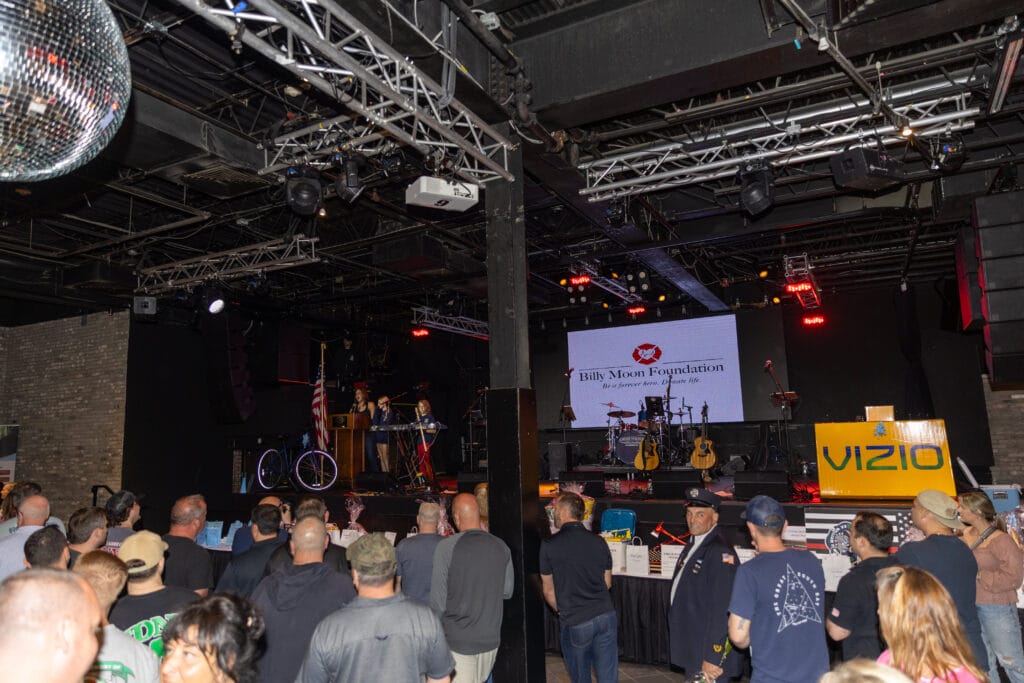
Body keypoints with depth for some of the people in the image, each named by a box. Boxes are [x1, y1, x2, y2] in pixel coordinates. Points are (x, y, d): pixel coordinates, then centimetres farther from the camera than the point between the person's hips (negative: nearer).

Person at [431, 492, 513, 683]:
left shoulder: (446, 547, -15)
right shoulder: (500, 546, -4)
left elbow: (438, 599, -11)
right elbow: (507, 591, 7)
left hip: (457, 639, -4)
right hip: (491, 638, 4)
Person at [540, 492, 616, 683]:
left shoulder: (549, 546, -9)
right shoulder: (599, 542, 1)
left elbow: (548, 591, 0)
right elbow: (607, 583, 12)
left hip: (575, 623, -3)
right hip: (606, 615, 3)